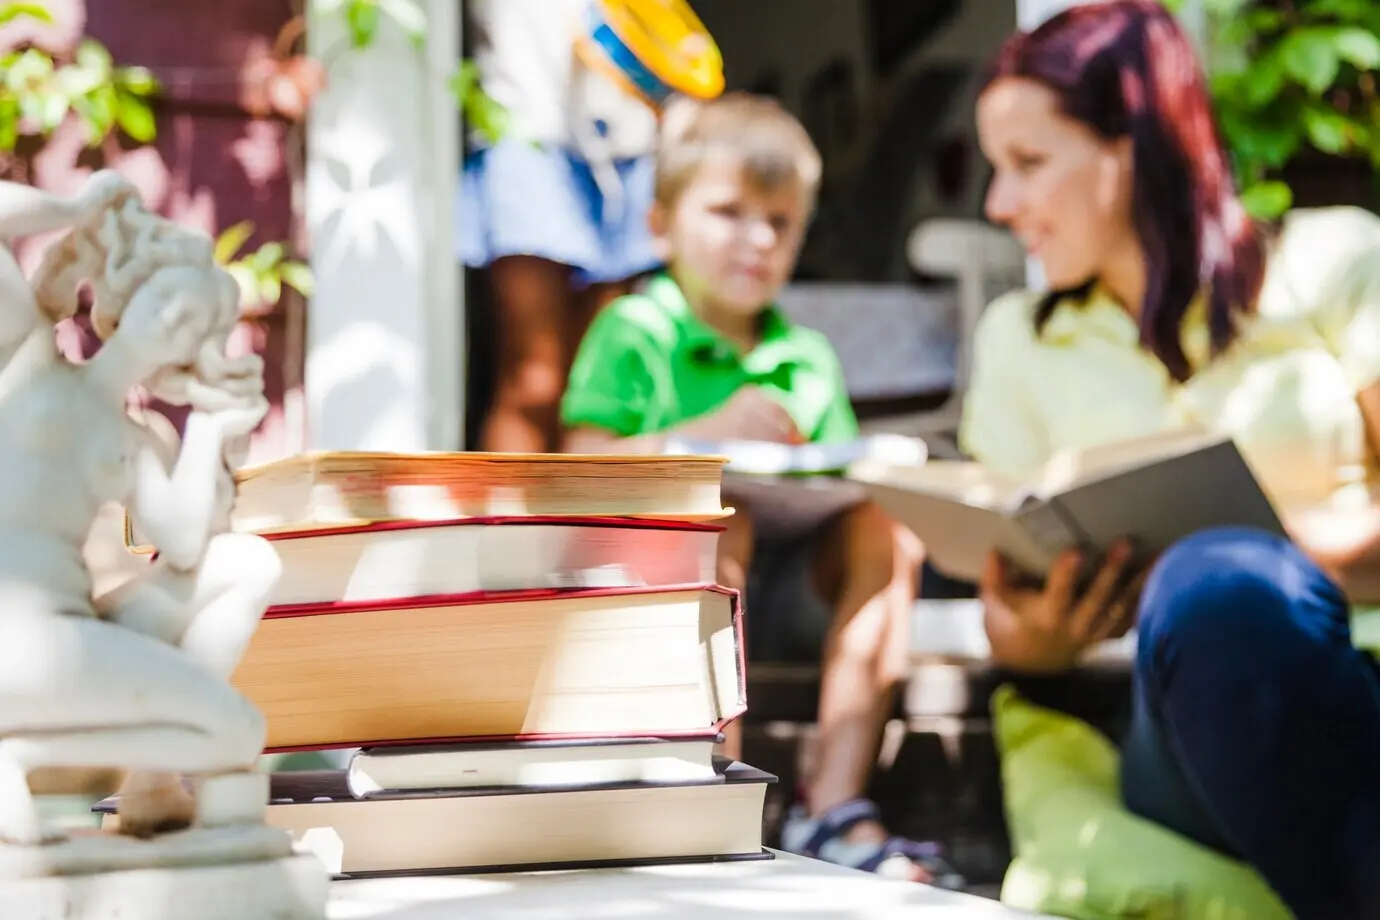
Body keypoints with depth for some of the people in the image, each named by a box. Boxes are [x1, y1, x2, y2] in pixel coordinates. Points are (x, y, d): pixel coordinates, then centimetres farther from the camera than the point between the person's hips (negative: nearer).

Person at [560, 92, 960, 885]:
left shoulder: (807, 358, 17)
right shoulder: (633, 333, 3)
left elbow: (844, 489, 15)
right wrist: (708, 433, -17)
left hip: (786, 586, 4)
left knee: (886, 530, -20)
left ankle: (836, 806, -27)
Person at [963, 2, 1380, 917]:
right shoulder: (1020, 339, 21)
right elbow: (1011, 616, 17)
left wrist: (1290, 551, -15)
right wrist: (1026, 639, -7)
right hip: (1202, 711, 2)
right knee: (1218, 582, -35)